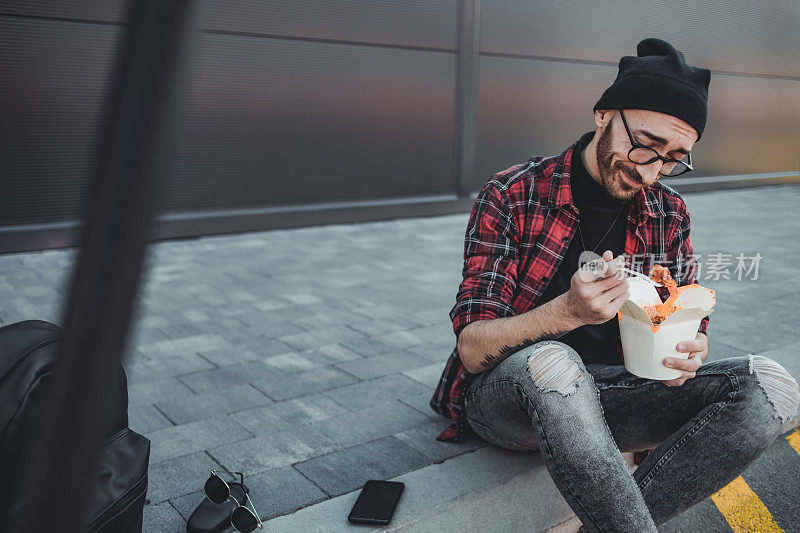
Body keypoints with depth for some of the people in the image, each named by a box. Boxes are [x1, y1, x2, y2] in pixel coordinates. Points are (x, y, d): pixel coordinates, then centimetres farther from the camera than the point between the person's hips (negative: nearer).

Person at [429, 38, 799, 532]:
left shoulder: (669, 212, 5)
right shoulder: (510, 196, -10)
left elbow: (691, 322, 12)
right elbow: (473, 351, -14)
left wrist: (689, 351, -14)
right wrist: (568, 311, -33)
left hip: (608, 396, 5)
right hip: (505, 394, -4)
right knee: (552, 362, -40)